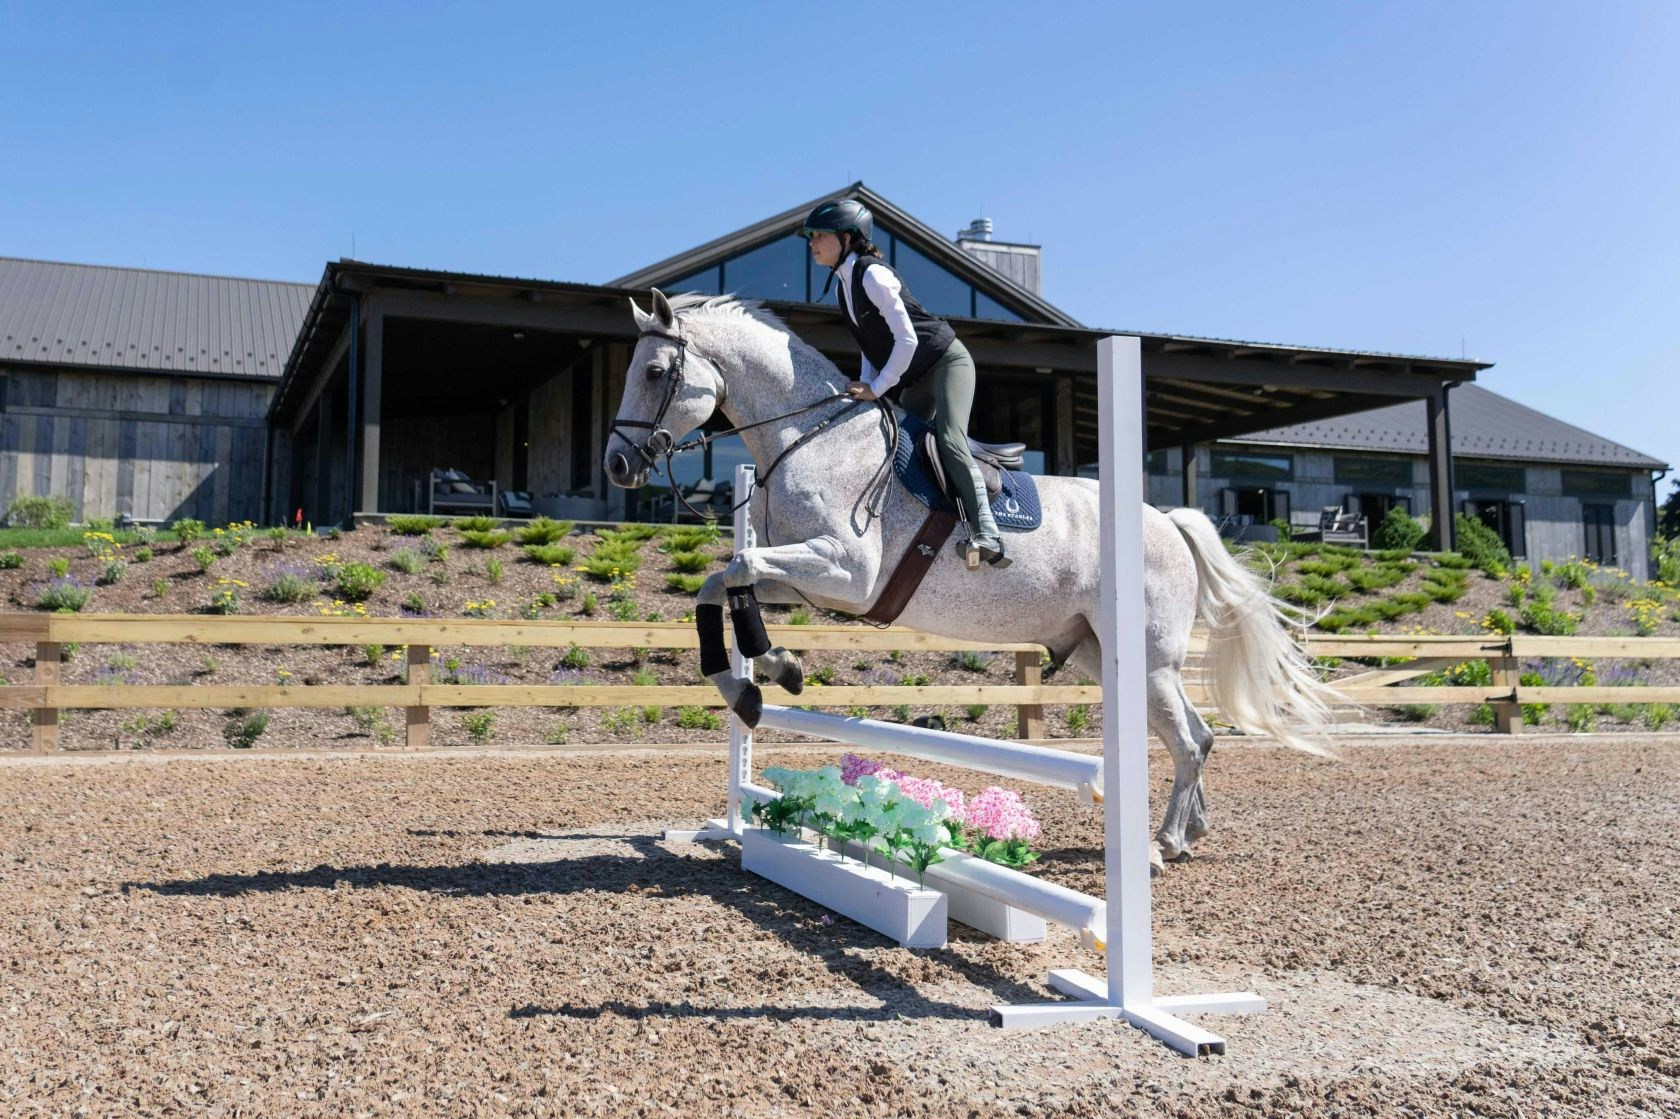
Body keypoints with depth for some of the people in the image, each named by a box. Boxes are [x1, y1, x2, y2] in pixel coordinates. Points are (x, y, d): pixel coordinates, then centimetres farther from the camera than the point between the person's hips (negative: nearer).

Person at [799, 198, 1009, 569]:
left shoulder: (872, 274, -20)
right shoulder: (845, 284, 7)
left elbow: (906, 340, -25)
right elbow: (872, 346, 13)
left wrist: (877, 388, -21)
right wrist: (866, 386, -2)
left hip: (947, 361, -10)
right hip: (916, 380, 10)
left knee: (949, 440, -24)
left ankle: (987, 536, -28)